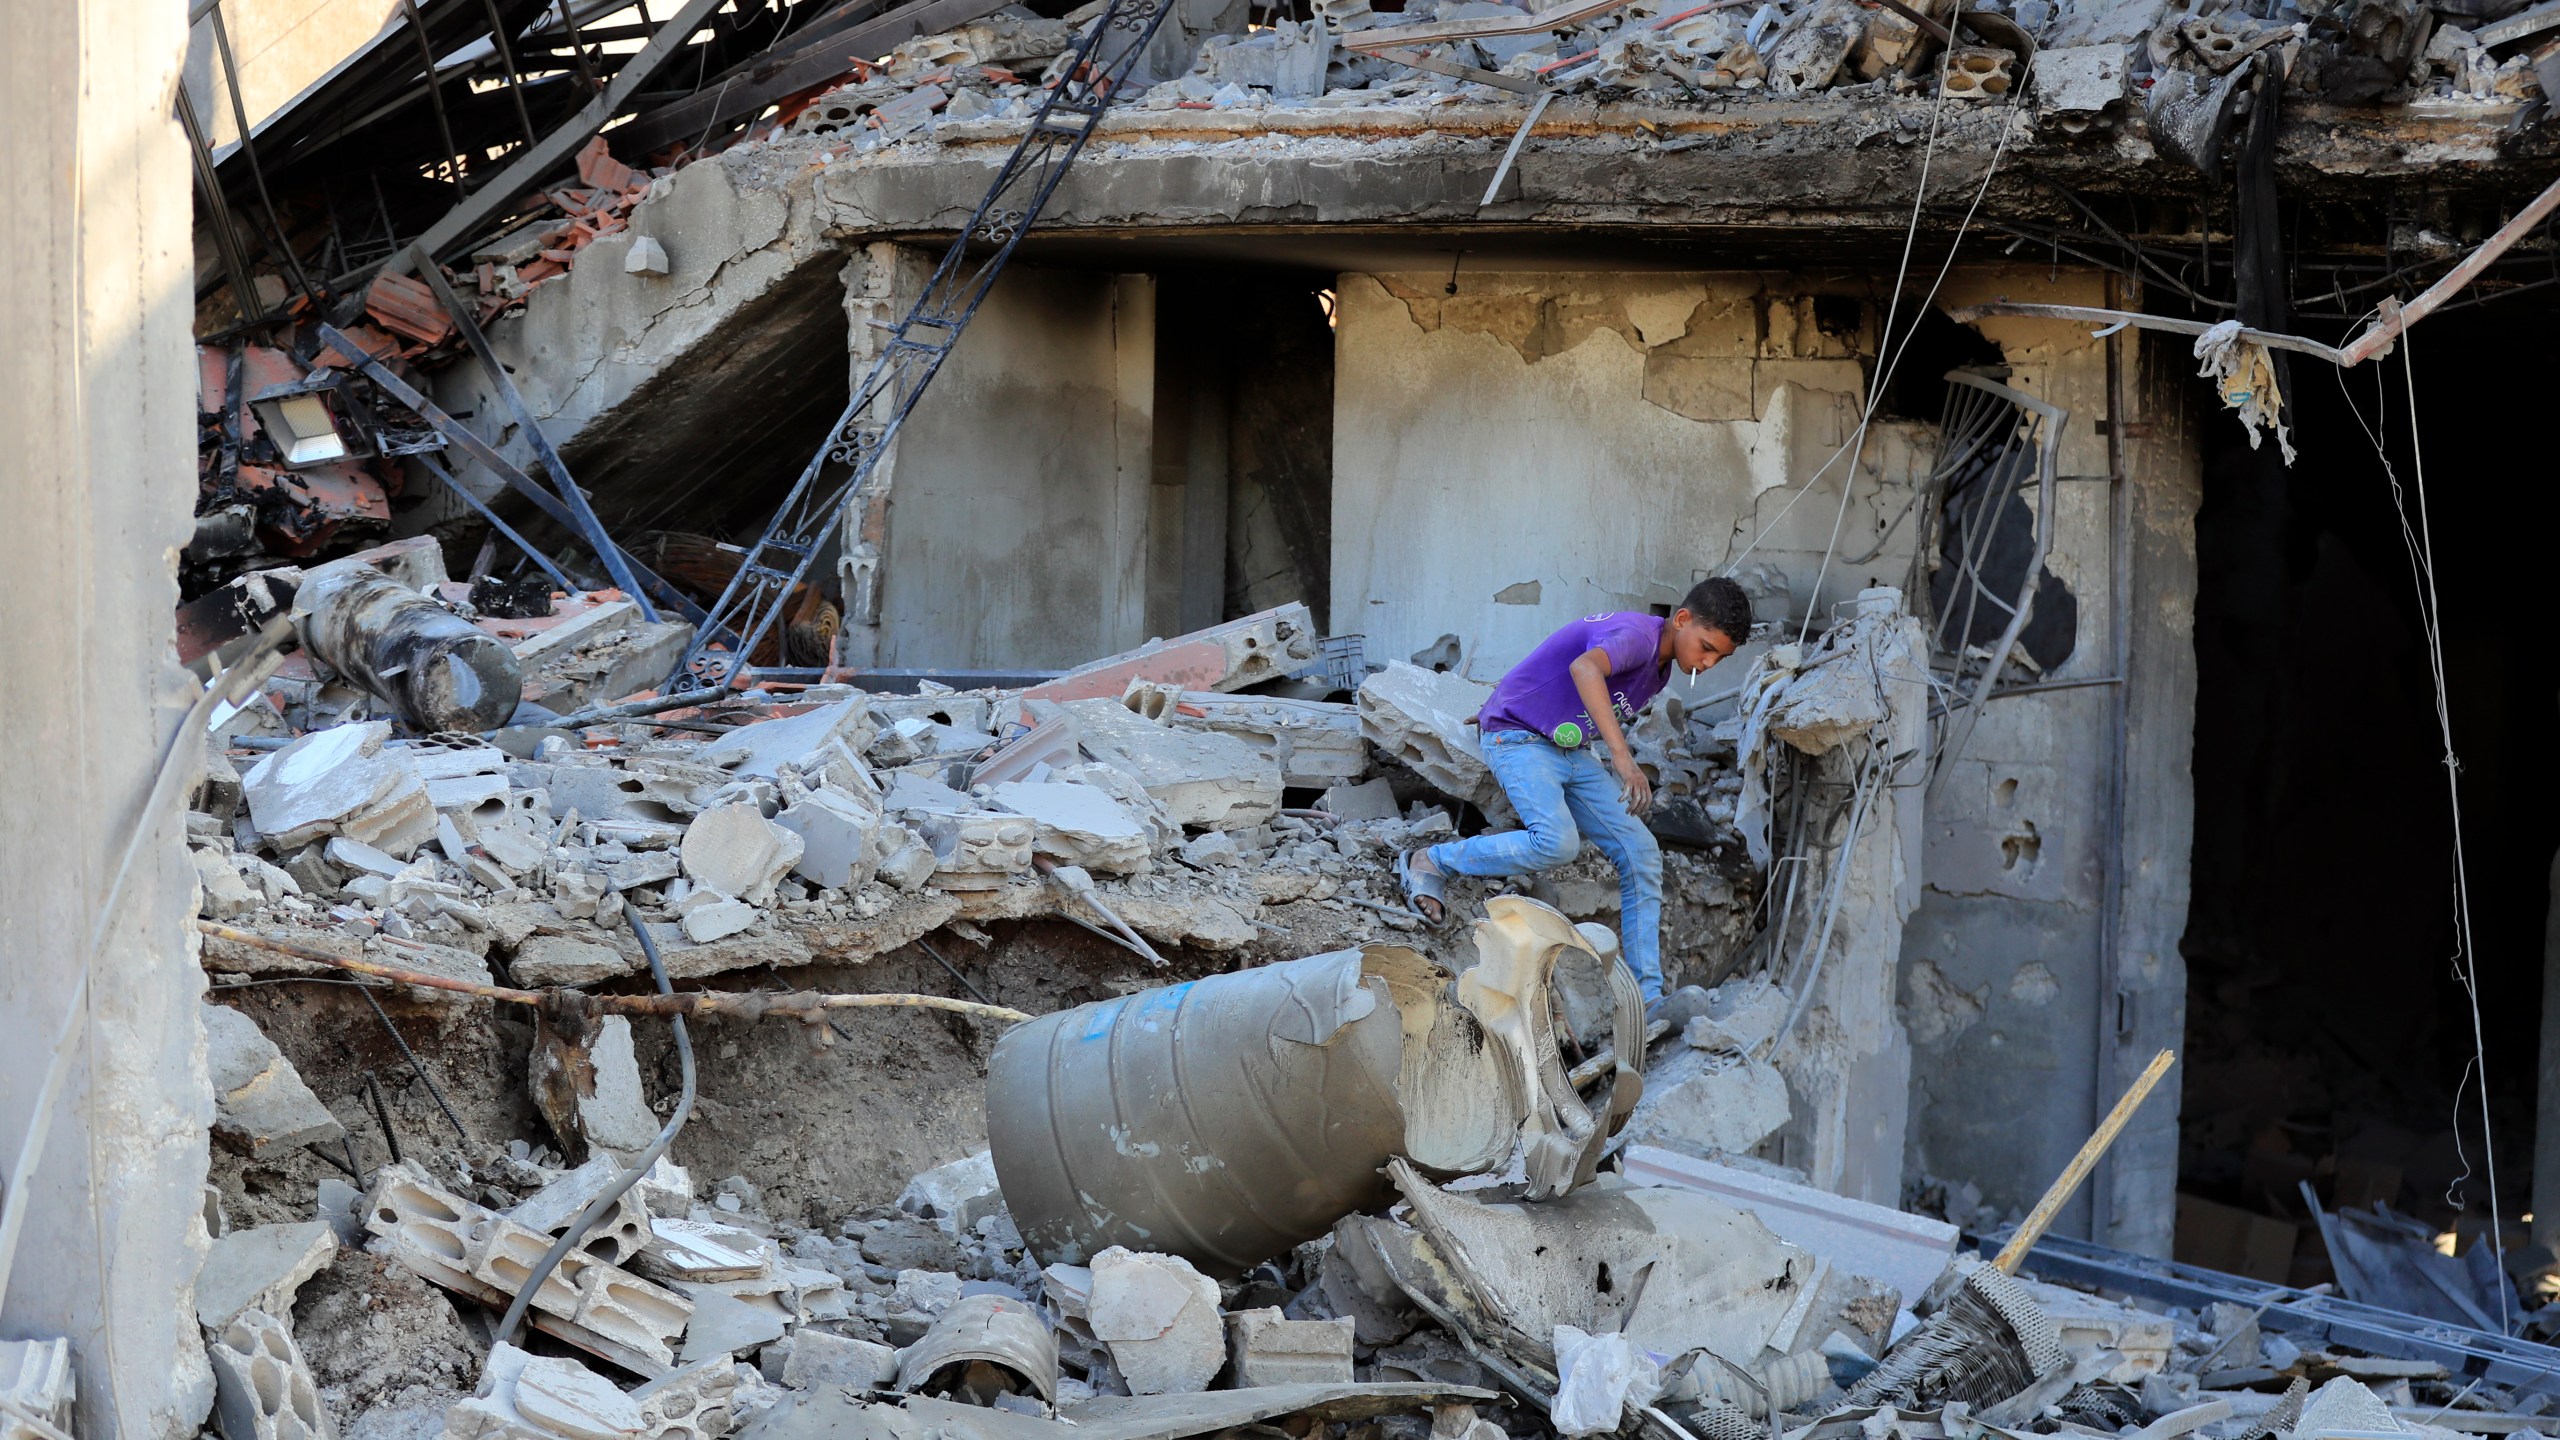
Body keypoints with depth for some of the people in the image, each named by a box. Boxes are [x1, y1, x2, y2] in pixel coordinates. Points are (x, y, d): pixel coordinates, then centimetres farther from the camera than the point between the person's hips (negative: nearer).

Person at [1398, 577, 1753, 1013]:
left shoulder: (1659, 666, 9)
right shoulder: (1638, 635, -23)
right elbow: (1585, 668, -46)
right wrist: (1622, 756, -52)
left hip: (1574, 752, 9)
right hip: (1519, 739, -9)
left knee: (1641, 854, -2)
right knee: (1557, 843, -31)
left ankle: (1648, 998, -1)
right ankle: (1429, 863, -11)